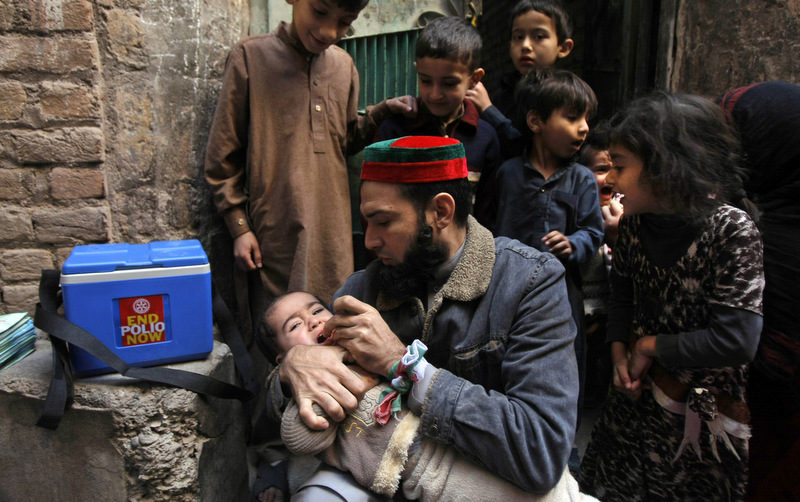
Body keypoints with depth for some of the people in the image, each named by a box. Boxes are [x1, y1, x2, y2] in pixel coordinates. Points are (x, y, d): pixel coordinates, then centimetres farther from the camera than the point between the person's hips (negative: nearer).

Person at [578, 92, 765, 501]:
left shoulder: (730, 230, -24)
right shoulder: (636, 220, -6)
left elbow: (736, 341, -27)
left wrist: (651, 347, -16)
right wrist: (619, 349, -2)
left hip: (702, 411, -5)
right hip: (637, 390, 5)